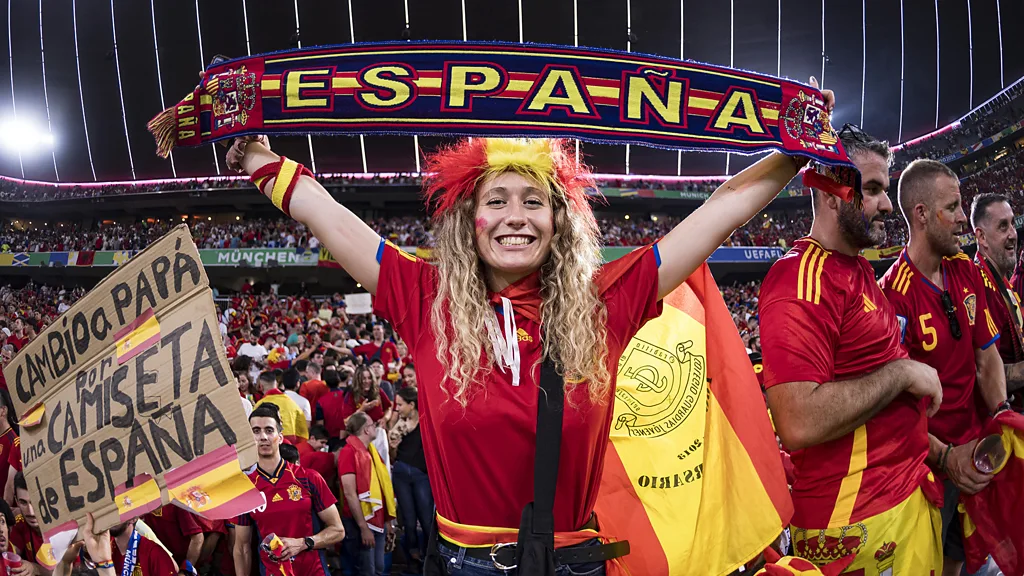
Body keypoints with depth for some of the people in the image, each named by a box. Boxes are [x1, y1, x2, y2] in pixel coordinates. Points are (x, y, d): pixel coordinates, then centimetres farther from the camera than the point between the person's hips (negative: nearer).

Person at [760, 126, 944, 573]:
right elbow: (800, 424, -32)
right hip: (858, 520, -9)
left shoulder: (859, 273, 11)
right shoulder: (802, 280, -22)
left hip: (912, 492, 9)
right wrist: (902, 371, -20)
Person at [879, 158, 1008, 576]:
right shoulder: (894, 295, -22)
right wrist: (945, 456, -26)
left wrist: (1001, 413, -10)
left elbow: (987, 357, 6)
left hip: (976, 451, 7)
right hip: (929, 463, -6)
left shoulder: (967, 272, 3)